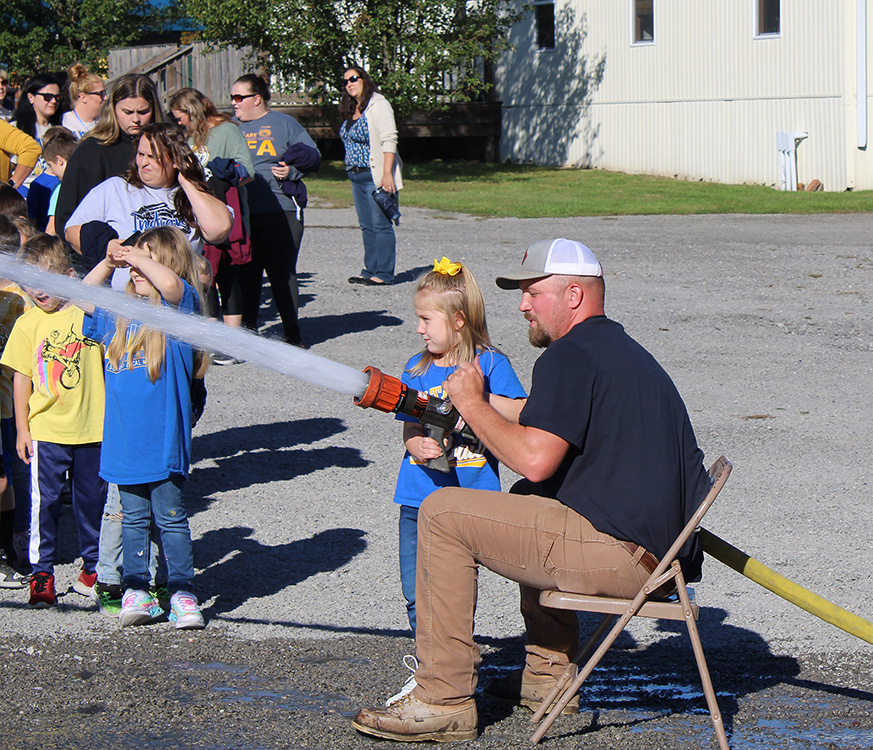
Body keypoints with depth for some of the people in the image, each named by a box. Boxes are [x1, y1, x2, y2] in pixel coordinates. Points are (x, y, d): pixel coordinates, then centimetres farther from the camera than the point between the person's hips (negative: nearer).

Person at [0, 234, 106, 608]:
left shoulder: (90, 314, -2)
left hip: (91, 428, 1)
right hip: (45, 430, -1)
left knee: (92, 500, 11)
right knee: (44, 500, -4)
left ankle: (93, 567, 27)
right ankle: (42, 573, 6)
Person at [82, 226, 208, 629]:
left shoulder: (178, 306, -6)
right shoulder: (119, 313, 11)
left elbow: (169, 283, -28)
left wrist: (138, 256, -15)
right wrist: (109, 262, 10)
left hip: (163, 440, -5)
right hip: (124, 438, 5)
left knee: (170, 516, 2)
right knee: (133, 517, 11)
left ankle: (181, 593, 10)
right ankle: (136, 591, 18)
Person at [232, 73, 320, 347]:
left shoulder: (284, 124, 9)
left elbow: (313, 157, 8)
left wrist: (292, 171, -9)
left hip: (280, 212, -3)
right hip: (240, 213, 3)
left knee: (282, 273, 0)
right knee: (245, 274, 3)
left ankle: (293, 334, 9)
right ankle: (246, 332, 13)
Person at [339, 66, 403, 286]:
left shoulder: (377, 105, -9)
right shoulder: (350, 110, 16)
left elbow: (389, 140, -15)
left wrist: (387, 173, -21)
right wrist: (352, 172, 13)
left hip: (376, 175, -9)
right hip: (357, 177, 9)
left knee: (381, 224, -6)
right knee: (367, 226, 11)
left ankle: (384, 274, -4)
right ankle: (370, 270, 16)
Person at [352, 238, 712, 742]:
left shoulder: (571, 355, -10)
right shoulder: (626, 351, 23)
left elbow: (533, 459, -19)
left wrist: (471, 402, -5)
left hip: (619, 554, -11)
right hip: (663, 545, 11)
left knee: (444, 513, -7)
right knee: (529, 498, 35)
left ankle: (444, 701, -5)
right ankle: (548, 675, 32)